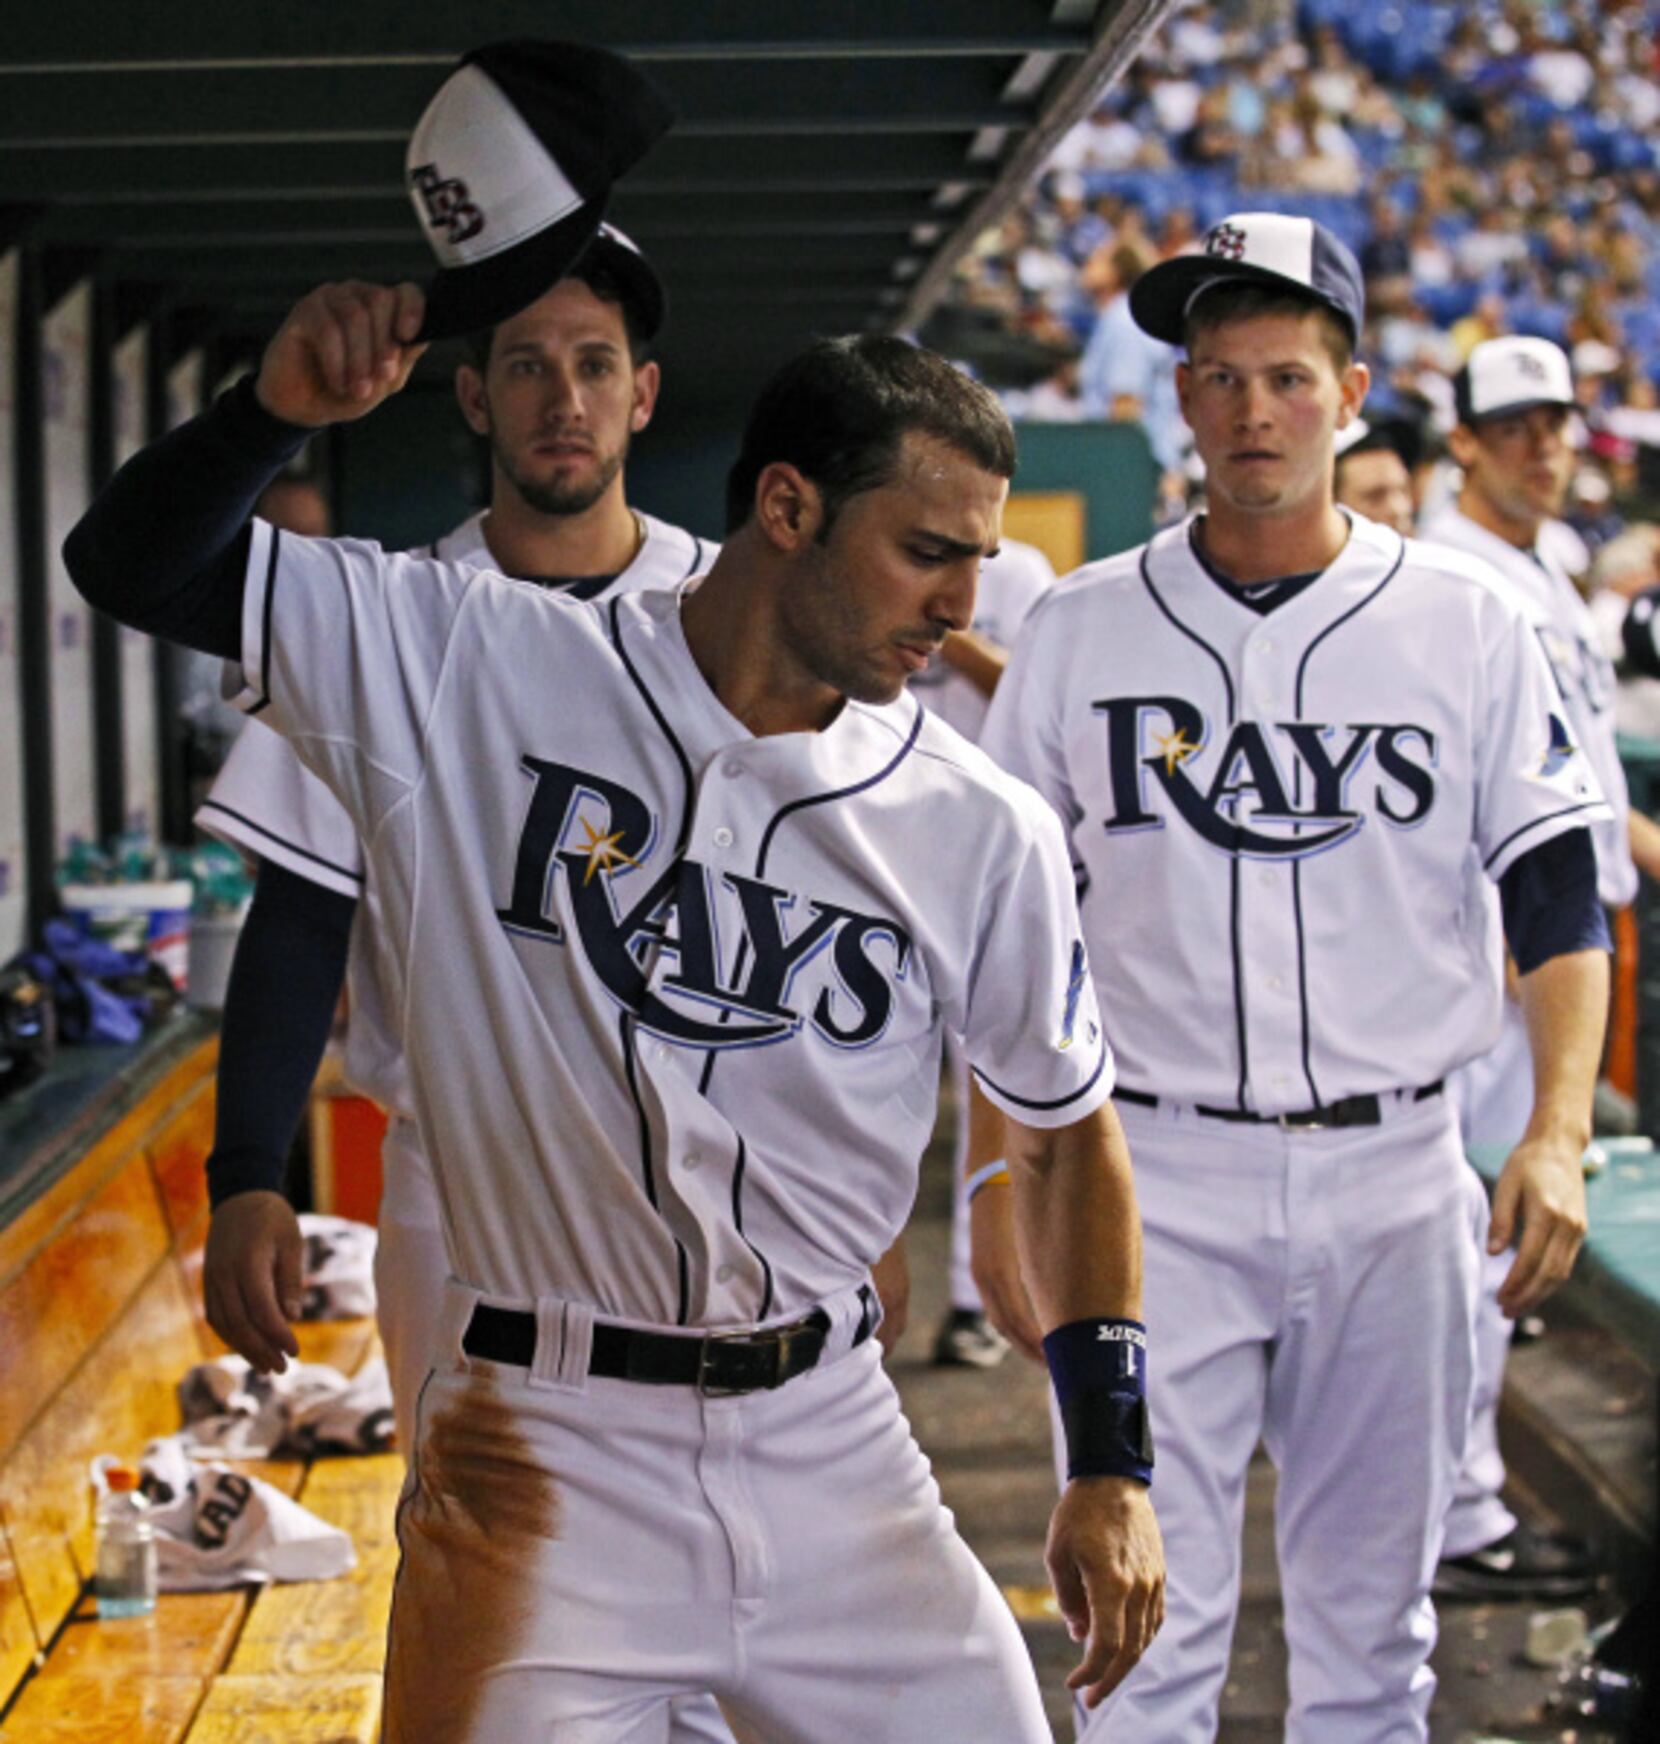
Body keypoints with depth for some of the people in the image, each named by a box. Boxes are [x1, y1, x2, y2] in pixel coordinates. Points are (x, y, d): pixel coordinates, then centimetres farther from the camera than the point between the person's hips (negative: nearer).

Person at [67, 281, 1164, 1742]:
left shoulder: (983, 830, 1)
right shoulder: (473, 671, -6)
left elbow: (1065, 1132, 11)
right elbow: (138, 565, -4)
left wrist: (1112, 1465, 5)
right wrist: (277, 408, -23)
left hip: (830, 1453, 3)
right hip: (544, 1458, -3)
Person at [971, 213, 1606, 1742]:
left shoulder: (1466, 622, 2)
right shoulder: (1081, 631, 2)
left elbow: (1559, 898, 2)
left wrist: (1558, 1133, -11)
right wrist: (997, 1180, 0)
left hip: (1393, 1185, 1)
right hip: (1157, 1185, -1)